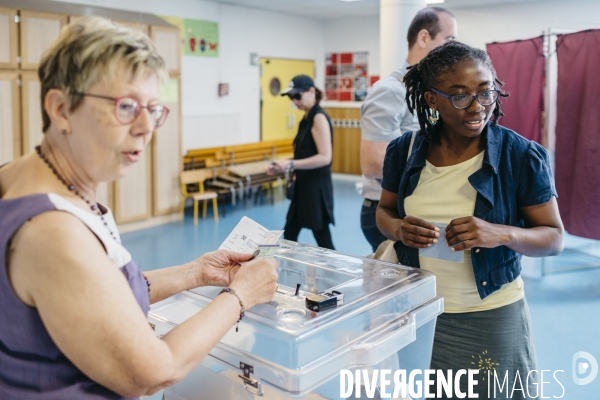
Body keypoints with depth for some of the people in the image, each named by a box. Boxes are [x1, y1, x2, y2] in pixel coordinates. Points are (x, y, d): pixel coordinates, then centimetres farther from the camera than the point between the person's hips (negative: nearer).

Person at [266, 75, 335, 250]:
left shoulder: (319, 118, -14)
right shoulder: (307, 118, 12)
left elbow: (325, 157, -23)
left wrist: (291, 164, -24)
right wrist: (281, 166, 6)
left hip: (317, 186, -9)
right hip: (303, 185, 9)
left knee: (323, 239, 0)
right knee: (289, 235, 14)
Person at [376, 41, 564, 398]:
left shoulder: (522, 156, -12)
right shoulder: (404, 151, -4)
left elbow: (554, 237, -6)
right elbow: (385, 211, 9)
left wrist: (503, 234, -26)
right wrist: (399, 229, -14)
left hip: (492, 318, -2)